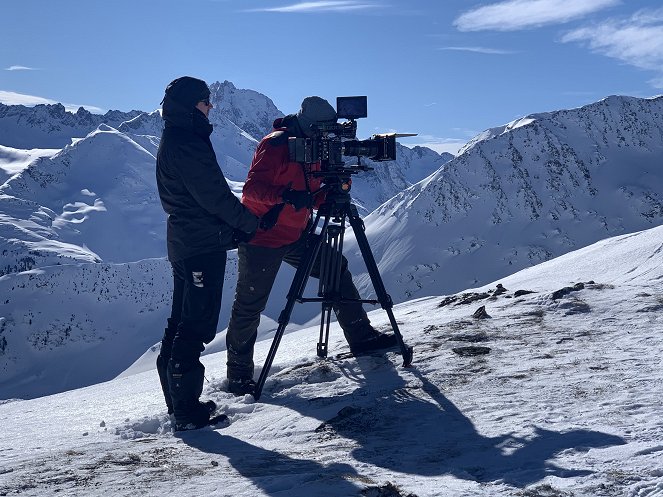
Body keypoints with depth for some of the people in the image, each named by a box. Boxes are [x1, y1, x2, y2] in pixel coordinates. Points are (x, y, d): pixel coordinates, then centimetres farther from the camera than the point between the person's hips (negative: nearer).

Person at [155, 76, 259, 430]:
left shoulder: (173, 142, 17)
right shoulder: (186, 144, -15)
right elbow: (214, 195, -18)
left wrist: (235, 224, 15)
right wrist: (249, 222, -5)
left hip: (185, 242, 11)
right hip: (203, 245, -11)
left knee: (182, 322, 13)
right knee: (196, 325, -8)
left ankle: (179, 403, 22)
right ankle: (186, 411, -4)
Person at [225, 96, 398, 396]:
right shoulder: (275, 145, -18)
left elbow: (315, 197, 11)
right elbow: (252, 188, -26)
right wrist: (286, 196, -43)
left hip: (296, 234, 8)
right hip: (261, 238, -8)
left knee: (337, 270, 8)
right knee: (249, 307, -2)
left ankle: (361, 337, 20)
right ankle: (239, 375, 10)